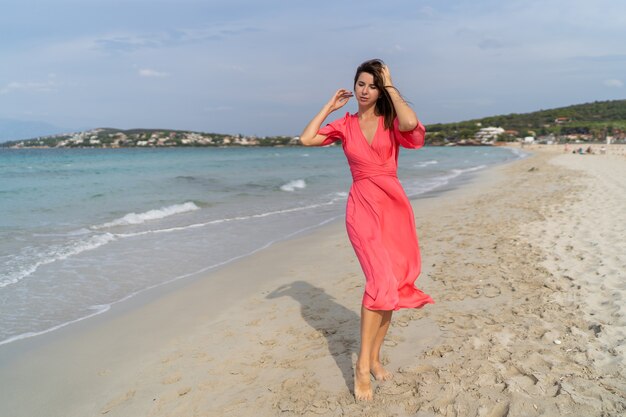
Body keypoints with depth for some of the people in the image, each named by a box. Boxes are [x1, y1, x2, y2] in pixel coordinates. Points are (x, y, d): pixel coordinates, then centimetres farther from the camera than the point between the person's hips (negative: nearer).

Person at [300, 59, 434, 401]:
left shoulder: (391, 122, 5)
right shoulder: (345, 125, 8)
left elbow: (411, 123, -20)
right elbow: (306, 139, -4)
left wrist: (390, 86, -7)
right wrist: (330, 106, 5)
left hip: (394, 206, 2)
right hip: (362, 206, -2)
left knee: (392, 284, 5)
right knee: (381, 280, -18)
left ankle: (374, 357, 21)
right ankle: (362, 366, -8)